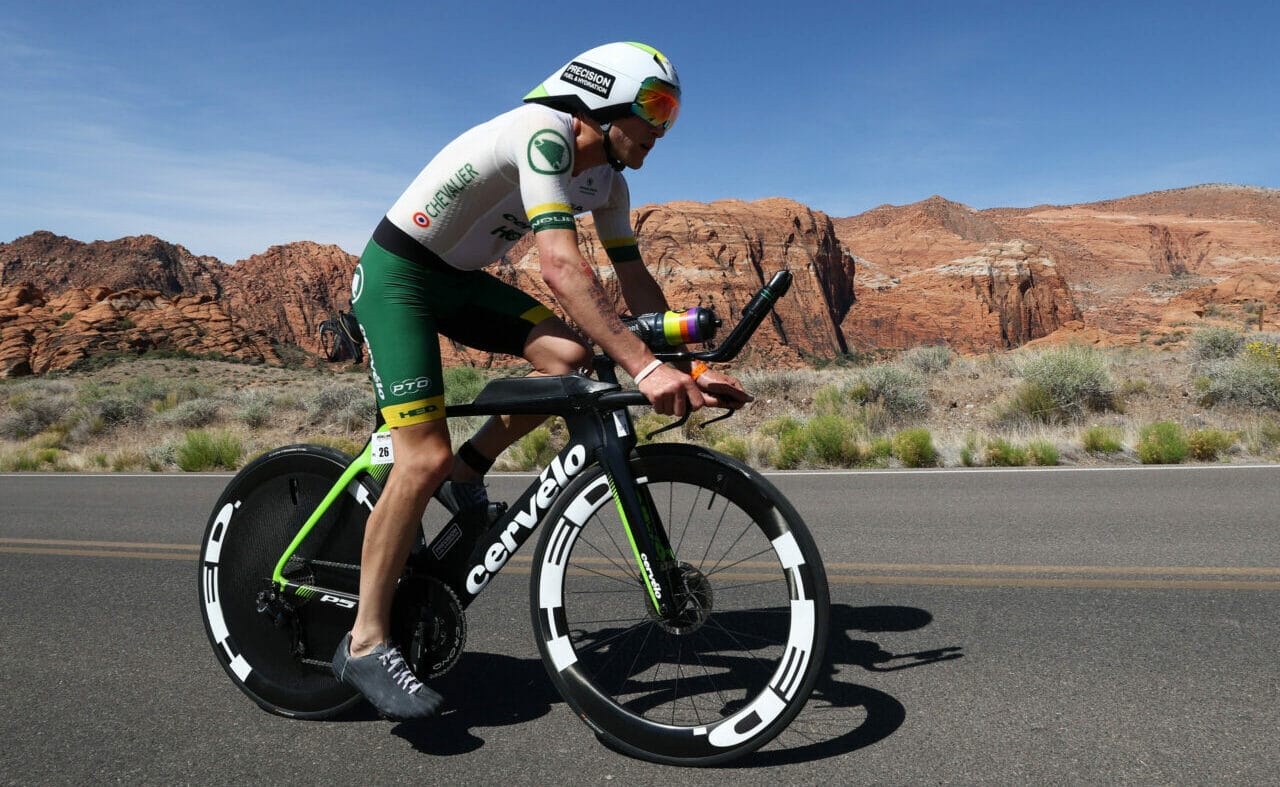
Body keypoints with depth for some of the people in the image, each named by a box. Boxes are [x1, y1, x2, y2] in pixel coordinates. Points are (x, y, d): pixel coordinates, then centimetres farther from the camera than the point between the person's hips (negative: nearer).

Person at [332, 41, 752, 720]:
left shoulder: (607, 180, 3)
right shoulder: (543, 133, -25)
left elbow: (634, 278, 3)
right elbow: (560, 266, -37)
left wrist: (690, 366, -7)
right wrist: (644, 367, -42)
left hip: (460, 279, 8)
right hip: (397, 275, -8)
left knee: (569, 356, -15)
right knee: (425, 459, -18)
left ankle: (468, 470, 5)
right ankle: (364, 644, -4)